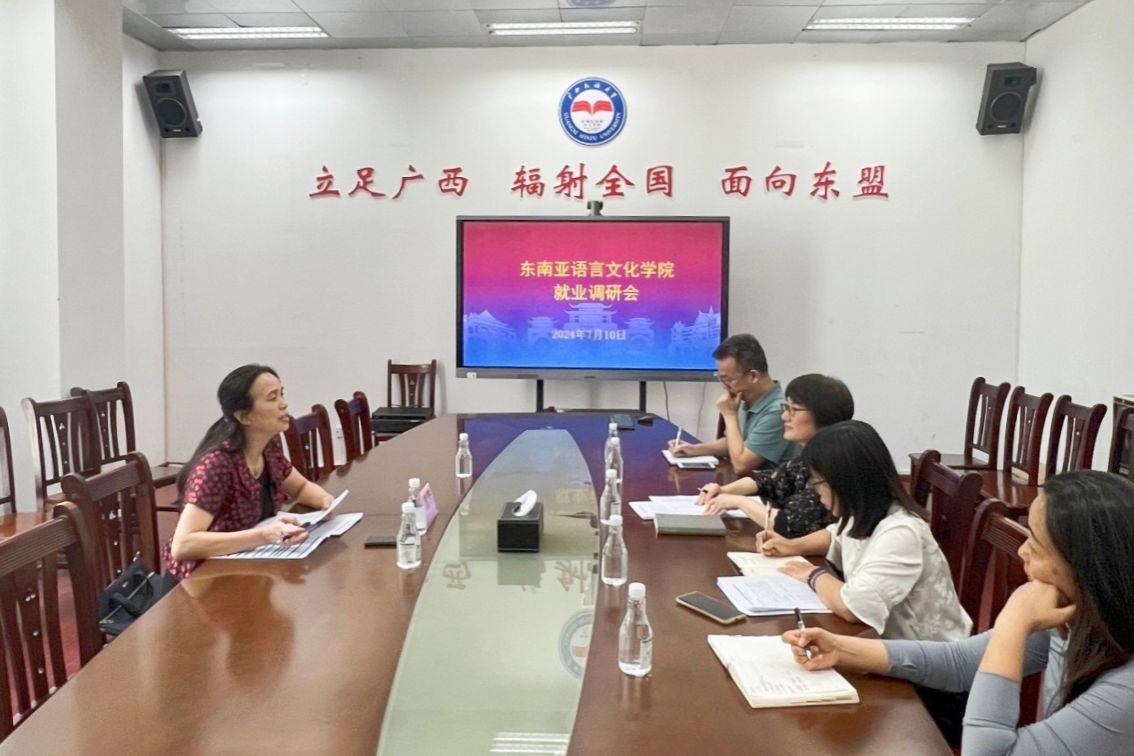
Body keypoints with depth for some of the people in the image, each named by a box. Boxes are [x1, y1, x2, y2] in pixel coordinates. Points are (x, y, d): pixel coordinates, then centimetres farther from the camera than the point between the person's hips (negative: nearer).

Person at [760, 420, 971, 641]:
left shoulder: (899, 533, -28)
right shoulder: (862, 516, -2)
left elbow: (851, 607, -38)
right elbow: (839, 536, 22)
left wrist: (815, 575, -19)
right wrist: (793, 546, 5)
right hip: (886, 640, 7)